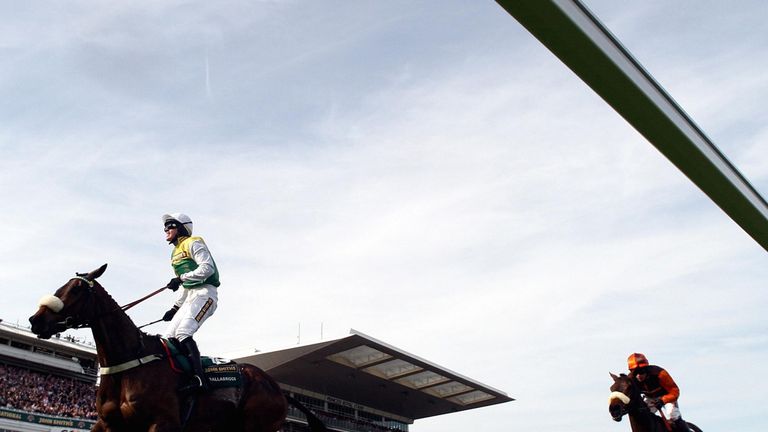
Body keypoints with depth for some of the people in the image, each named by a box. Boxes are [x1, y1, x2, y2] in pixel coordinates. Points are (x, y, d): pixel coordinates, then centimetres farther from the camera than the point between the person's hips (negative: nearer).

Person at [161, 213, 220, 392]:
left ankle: (199, 378, -34)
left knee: (183, 332, -26)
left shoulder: (193, 243, -2)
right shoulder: (176, 253, 26)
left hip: (205, 294, -10)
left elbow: (208, 268, -19)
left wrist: (181, 278, -21)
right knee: (169, 336, 2)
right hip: (191, 297, 10)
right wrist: (175, 307, 22)